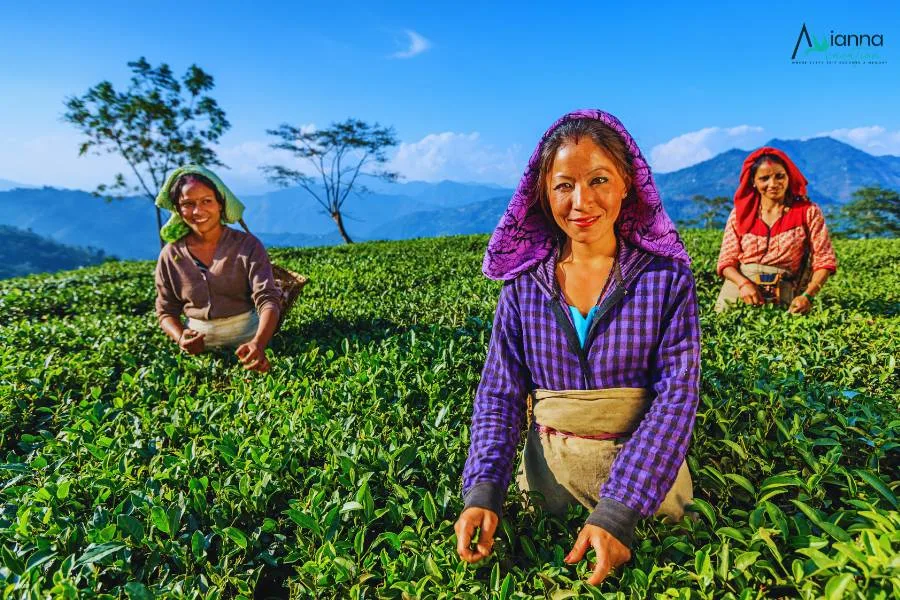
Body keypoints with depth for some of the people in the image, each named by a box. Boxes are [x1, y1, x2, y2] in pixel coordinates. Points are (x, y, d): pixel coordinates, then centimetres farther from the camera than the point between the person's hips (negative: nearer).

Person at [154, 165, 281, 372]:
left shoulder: (247, 245, -6)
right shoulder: (170, 256, 3)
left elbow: (268, 299, -16)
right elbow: (166, 311, 10)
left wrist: (259, 343, -36)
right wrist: (180, 337, -14)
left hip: (247, 338, -2)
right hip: (200, 344, 3)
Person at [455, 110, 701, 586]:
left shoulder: (667, 275, -12)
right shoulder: (523, 281, -7)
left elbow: (676, 392, -18)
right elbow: (500, 392, -7)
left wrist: (618, 510, -27)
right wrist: (483, 489, -21)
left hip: (645, 471, -1)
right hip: (551, 470, 2)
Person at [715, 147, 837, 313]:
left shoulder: (808, 212, 4)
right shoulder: (740, 213, 6)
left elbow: (824, 261, 1)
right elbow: (726, 261, 4)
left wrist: (808, 295, -15)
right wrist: (743, 283, -16)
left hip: (782, 299, -1)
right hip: (738, 293, 1)